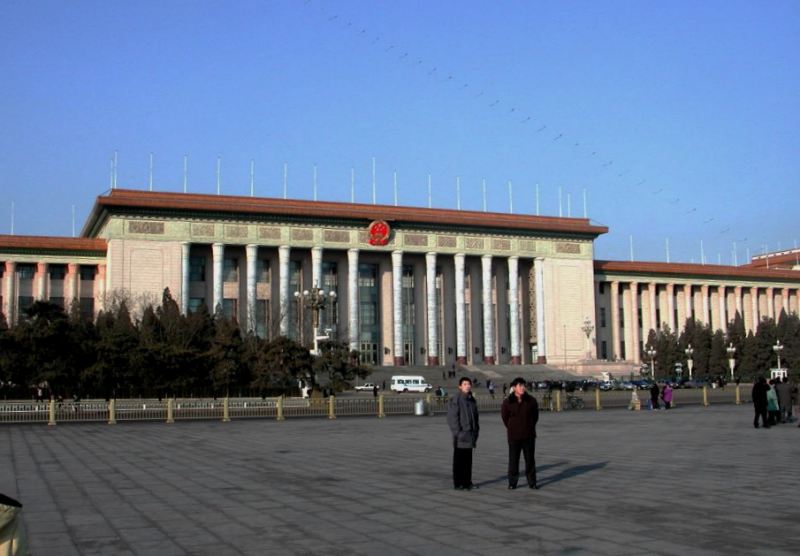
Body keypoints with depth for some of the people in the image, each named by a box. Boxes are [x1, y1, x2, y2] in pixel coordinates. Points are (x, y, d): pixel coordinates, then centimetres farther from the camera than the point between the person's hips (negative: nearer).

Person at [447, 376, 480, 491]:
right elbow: (452, 418, -13)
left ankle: (467, 481, 20)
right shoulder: (455, 400, -10)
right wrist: (458, 432, -17)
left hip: (470, 435, 7)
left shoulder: (471, 400, 13)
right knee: (459, 460, -1)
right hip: (460, 436, -7)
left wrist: (476, 430, 12)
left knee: (468, 460, 12)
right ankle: (458, 483, 4)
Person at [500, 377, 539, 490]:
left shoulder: (531, 401, -4)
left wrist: (530, 427, 10)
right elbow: (504, 417, 7)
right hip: (514, 436, -1)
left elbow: (535, 416, 10)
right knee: (513, 460, 3)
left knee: (530, 459, 6)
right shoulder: (507, 402, -7)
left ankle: (532, 482, 15)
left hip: (529, 435, 1)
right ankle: (512, 483, 12)